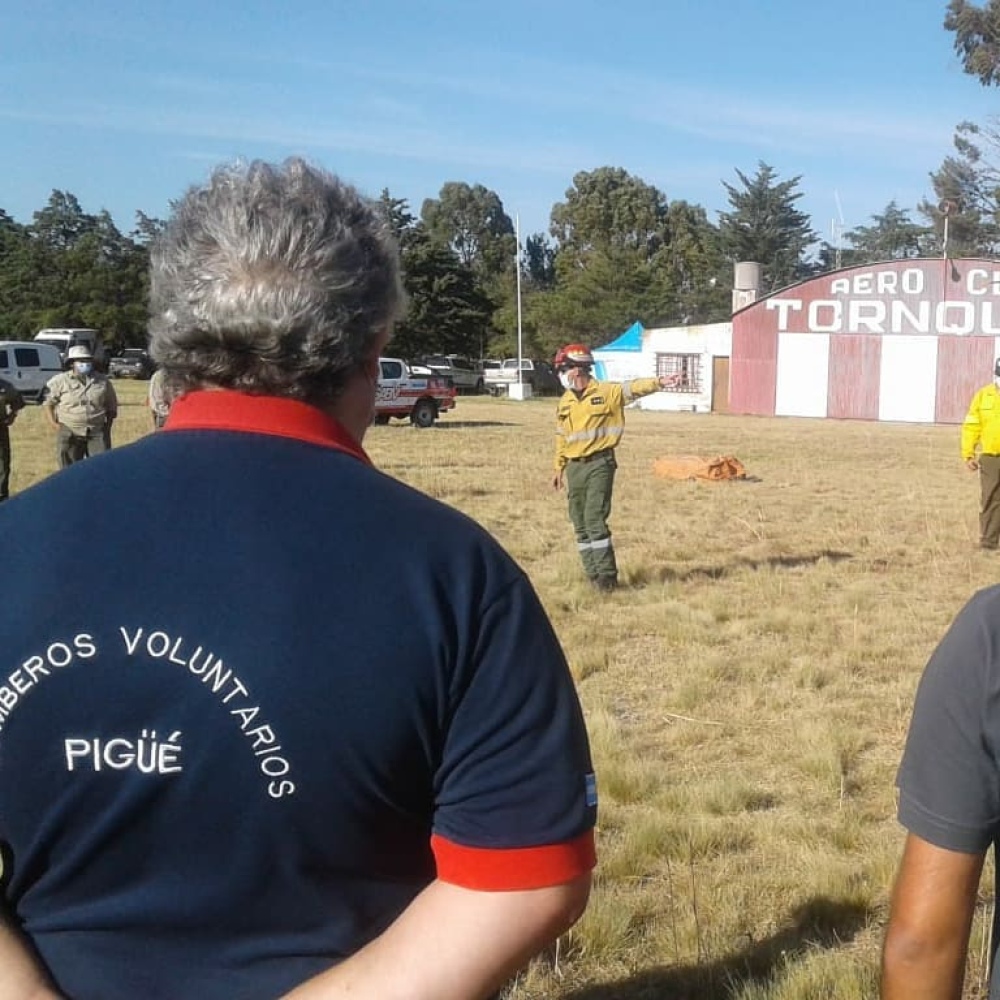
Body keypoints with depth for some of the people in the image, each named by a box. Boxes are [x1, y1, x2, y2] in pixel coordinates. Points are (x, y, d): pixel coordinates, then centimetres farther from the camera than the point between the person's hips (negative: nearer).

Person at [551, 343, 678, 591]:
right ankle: (593, 575, 16)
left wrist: (658, 382, -38)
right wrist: (559, 467, 21)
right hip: (574, 468, 6)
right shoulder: (565, 401, 12)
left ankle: (607, 575, -5)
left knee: (595, 520, -13)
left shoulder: (608, 392, -6)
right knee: (580, 524, 8)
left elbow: (635, 387, -20)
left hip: (599, 465, -6)